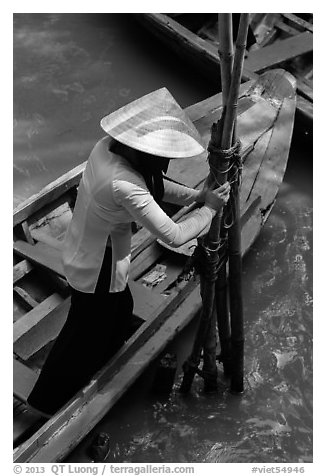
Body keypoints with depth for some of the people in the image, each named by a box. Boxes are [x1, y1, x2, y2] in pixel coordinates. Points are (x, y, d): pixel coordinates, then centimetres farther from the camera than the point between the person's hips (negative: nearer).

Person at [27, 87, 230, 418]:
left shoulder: (107, 147, -10)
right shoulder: (124, 185, -38)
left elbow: (154, 188, 4)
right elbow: (174, 236, -34)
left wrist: (198, 195, -5)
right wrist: (209, 208, -19)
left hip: (83, 252, 9)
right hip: (98, 268, -8)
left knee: (120, 311, 31)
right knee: (85, 335, 16)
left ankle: (99, 370, 58)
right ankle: (46, 401, 40)